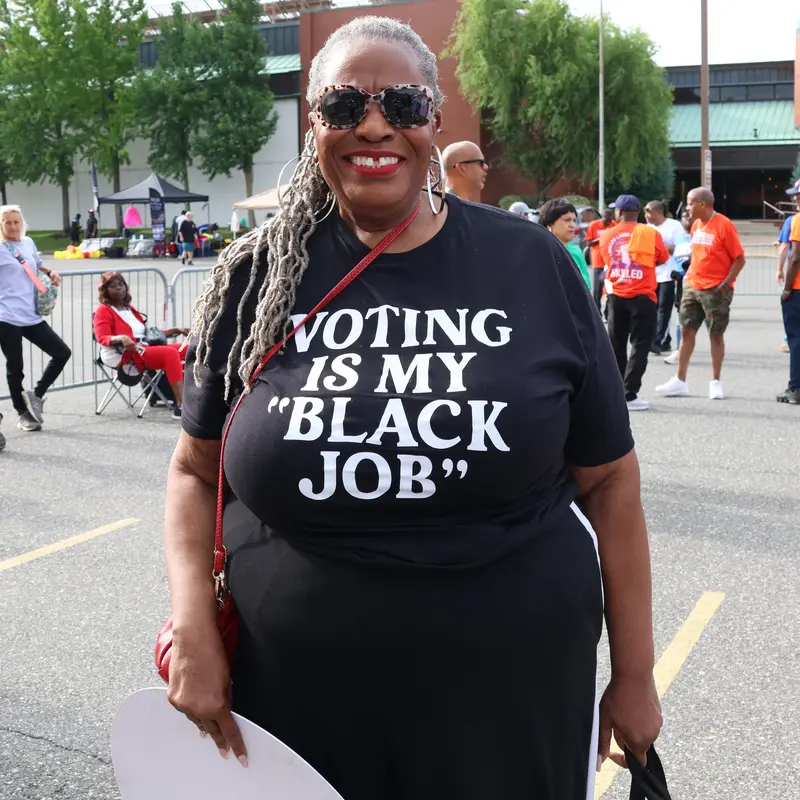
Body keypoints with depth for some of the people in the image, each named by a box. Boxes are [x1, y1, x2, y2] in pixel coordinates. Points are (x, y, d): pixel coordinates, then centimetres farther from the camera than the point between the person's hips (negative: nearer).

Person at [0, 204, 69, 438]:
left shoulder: (29, 243, 10)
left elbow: (38, 265, 27)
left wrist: (51, 273, 11)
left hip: (31, 317, 6)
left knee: (62, 353, 4)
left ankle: (36, 394, 17)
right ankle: (22, 414, 20)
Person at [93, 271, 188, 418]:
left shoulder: (130, 309, 26)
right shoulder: (103, 311, 5)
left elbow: (147, 333, 25)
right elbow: (102, 338, -10)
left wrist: (176, 330, 18)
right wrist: (120, 338, -31)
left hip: (146, 348, 8)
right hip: (126, 355, -8)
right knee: (170, 353, -31)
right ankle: (180, 406, -40)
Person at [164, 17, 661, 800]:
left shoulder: (531, 264, -2)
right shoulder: (256, 275, -1)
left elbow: (607, 477, 2)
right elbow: (196, 470, 7)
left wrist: (635, 673, 4)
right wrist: (193, 630, -8)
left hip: (508, 696, 0)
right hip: (293, 698, 1)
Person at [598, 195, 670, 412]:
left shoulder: (606, 236, 0)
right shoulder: (650, 233, -6)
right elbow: (662, 259, 9)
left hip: (616, 296, 3)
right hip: (642, 296, -3)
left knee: (616, 345, 13)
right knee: (640, 346, 1)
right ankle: (629, 395, -6)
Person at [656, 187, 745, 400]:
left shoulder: (724, 226, -14)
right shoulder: (696, 225, 8)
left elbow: (739, 259, -12)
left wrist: (725, 284, -17)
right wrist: (690, 275, 10)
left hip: (715, 290, -7)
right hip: (692, 287, 7)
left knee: (716, 334, 3)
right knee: (686, 331, 6)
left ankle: (716, 382, 15)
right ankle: (680, 381, 11)